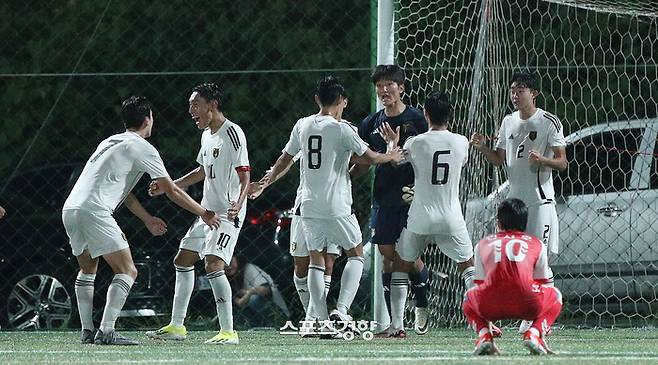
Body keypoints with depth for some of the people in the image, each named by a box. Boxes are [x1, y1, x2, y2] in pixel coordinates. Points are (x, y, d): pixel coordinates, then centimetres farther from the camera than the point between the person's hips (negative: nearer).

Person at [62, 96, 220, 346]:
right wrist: (204, 214, 14)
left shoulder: (111, 142, 26)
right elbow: (171, 191, 3)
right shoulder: (142, 148, 1)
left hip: (70, 209, 8)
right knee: (127, 271, -6)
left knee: (87, 269, 26)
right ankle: (106, 331, -18)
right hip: (94, 211, -8)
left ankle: (87, 331, 19)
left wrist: (147, 219, 38)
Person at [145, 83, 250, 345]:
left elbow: (244, 177, -21)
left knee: (213, 265, -23)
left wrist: (238, 203, -39)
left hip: (228, 214, -10)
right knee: (182, 261, 15)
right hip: (207, 212, 10)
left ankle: (228, 331, -21)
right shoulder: (207, 135, 13)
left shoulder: (232, 134, -16)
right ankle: (176, 326, 26)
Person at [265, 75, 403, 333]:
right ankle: (341, 309, -8)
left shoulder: (302, 125, 6)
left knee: (316, 259, 10)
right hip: (336, 206, -4)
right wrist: (391, 156, 13)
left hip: (308, 205, 4)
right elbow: (369, 158, -7)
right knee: (356, 254, 9)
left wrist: (265, 181, 33)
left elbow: (285, 158, 17)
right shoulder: (341, 129, -9)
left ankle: (319, 317, 4)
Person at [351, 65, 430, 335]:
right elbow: (364, 164, 15)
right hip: (383, 198, 4)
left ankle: (422, 307, 16)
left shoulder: (416, 119, -3)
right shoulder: (371, 124, 10)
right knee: (388, 256, 1)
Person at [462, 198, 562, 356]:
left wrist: (486, 325, 49)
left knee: (469, 297, 37)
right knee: (555, 295, 32)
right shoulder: (536, 244, 26)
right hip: (526, 306, -1)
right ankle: (534, 334, 5)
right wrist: (541, 330, 44)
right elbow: (541, 286, 34)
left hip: (491, 307, 1)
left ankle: (484, 335, 8)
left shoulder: (483, 244, 29)